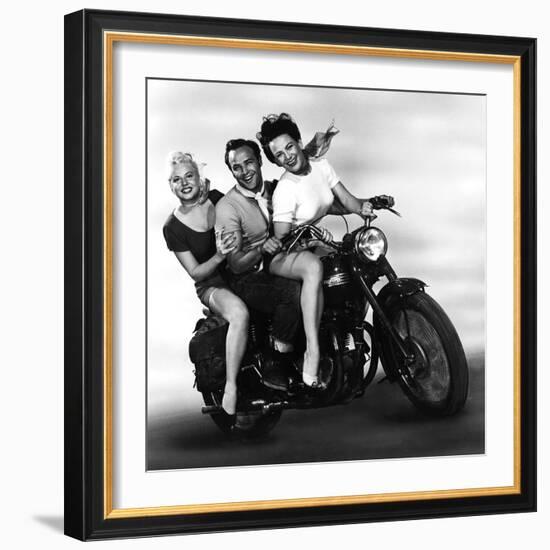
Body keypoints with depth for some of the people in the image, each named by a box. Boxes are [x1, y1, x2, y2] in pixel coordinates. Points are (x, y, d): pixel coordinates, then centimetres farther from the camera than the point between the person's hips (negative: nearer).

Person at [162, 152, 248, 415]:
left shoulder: (216, 199, 1)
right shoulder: (173, 228, -5)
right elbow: (196, 273, -6)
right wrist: (219, 256, -24)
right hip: (213, 286, -5)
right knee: (240, 313, -38)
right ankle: (231, 386, -35)